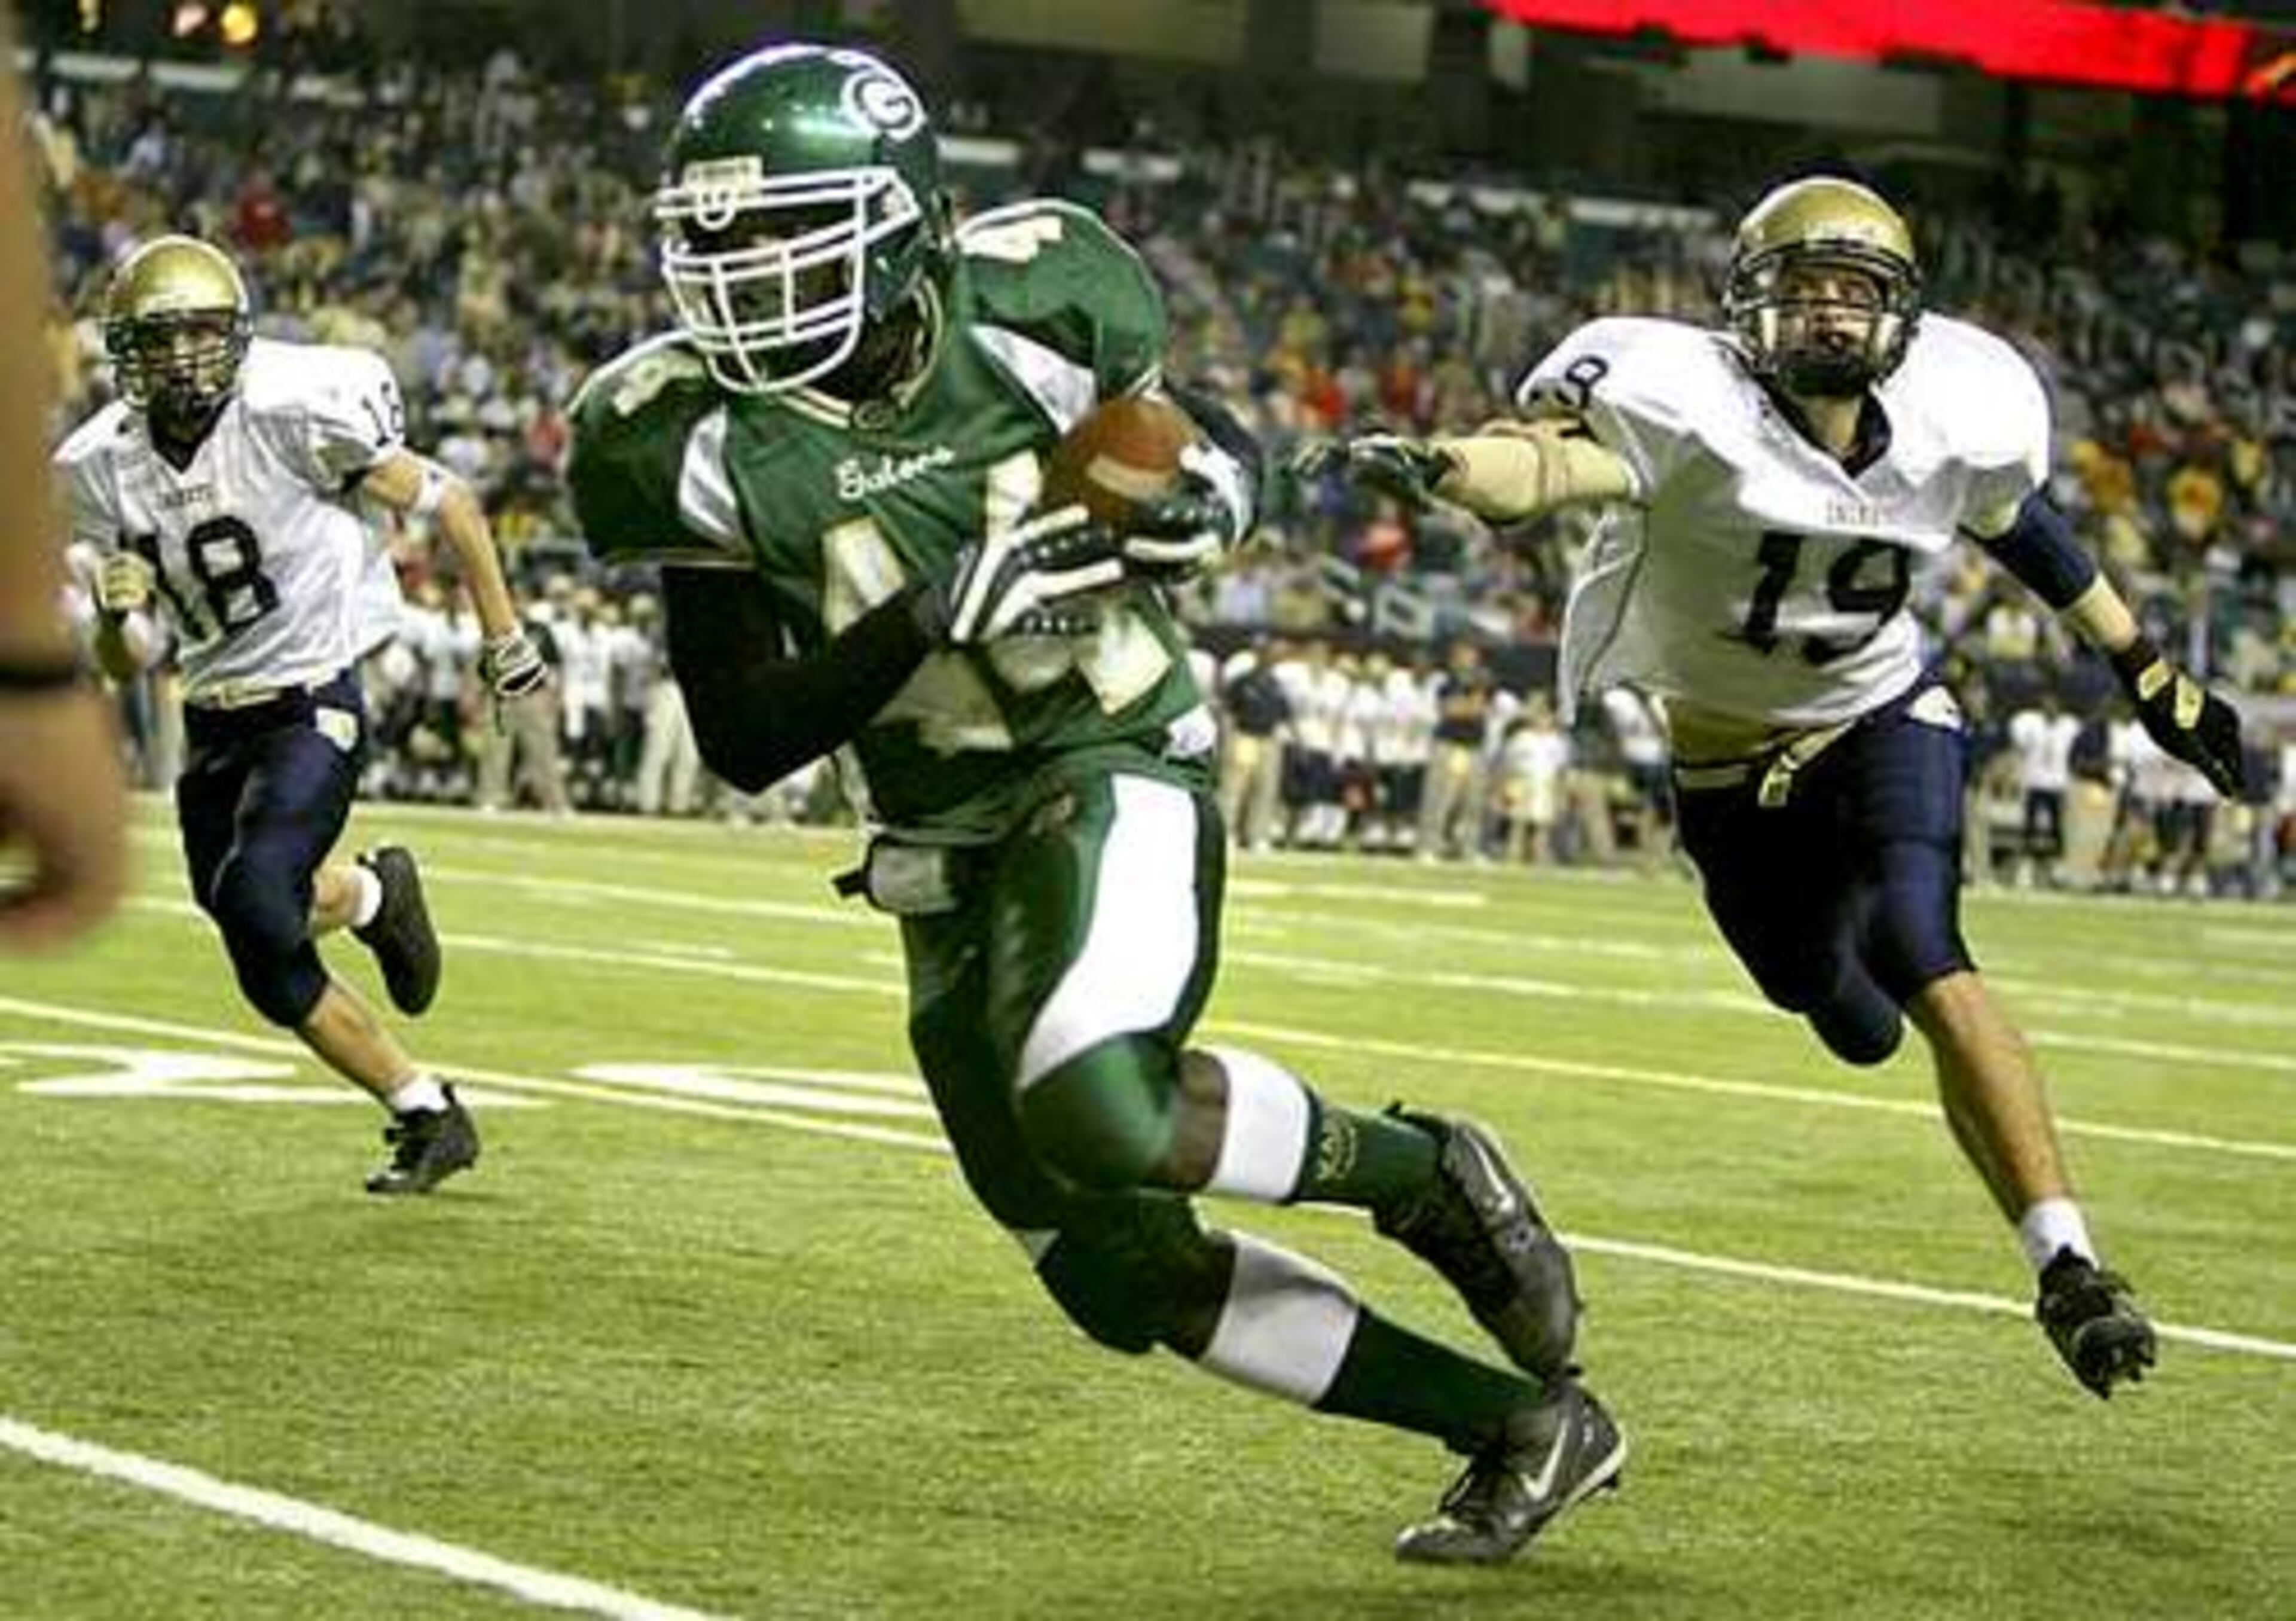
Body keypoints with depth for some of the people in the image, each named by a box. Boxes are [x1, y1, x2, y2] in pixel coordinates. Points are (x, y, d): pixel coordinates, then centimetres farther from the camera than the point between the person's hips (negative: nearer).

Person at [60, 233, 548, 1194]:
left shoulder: (291, 411, -17)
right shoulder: (101, 466, -2)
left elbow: (445, 503, -6)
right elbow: (127, 663, 4)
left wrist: (505, 641, -1)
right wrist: (115, 615, -19)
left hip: (314, 701, -6)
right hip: (214, 719, 6)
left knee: (253, 902, -27)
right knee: (271, 974, 5)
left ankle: (371, 895, 7)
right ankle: (427, 1115, 23)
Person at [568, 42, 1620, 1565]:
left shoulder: (1032, 308, -11)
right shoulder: (699, 441, -11)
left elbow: (1222, 449, 8)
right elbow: (744, 739, -12)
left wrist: (1189, 502, -16)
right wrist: (929, 614, -25)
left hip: (1116, 772, -4)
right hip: (944, 854, 4)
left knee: (1100, 1113, -32)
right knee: (1119, 1272, 4)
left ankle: (1428, 1174, -3)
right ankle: (1525, 1422, 16)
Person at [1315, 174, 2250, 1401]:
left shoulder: (1959, 420, -18)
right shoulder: (1696, 414, -32)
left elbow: (2020, 526, 4)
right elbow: (1551, 458, -52)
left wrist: (2148, 673, 12)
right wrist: (1431, 468, -75)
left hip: (1885, 712, 1)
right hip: (1732, 756, -1)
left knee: (1919, 959, -25)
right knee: (1855, 1023, 13)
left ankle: (2066, 1264, -23)